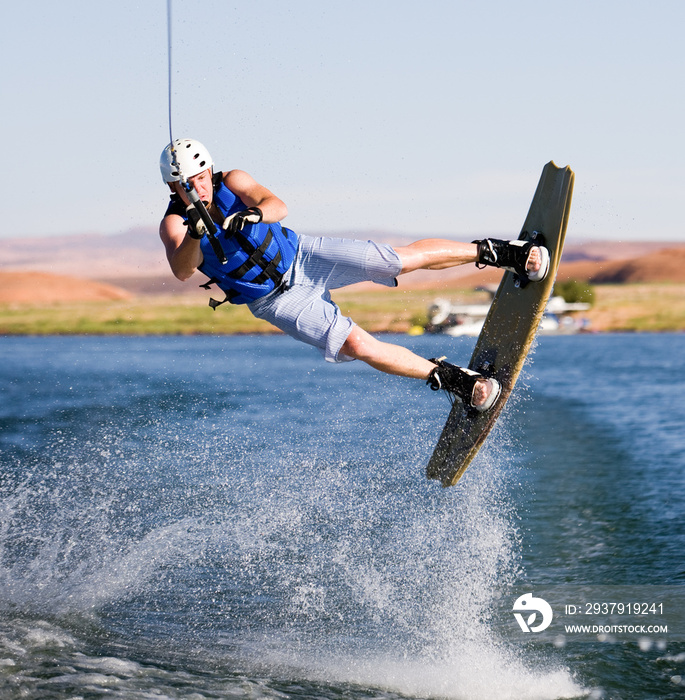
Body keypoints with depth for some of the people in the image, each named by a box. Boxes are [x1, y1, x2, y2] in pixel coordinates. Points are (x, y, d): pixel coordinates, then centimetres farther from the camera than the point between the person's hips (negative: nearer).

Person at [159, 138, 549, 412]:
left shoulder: (232, 182, -12)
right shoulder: (175, 224, -17)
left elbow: (279, 207, -28)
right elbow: (183, 270, -36)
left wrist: (253, 214, -50)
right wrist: (195, 234, -55)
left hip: (299, 256, 2)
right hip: (276, 302, -1)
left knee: (405, 258, -9)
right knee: (356, 344, -17)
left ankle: (495, 253, 6)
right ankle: (451, 379, -5)